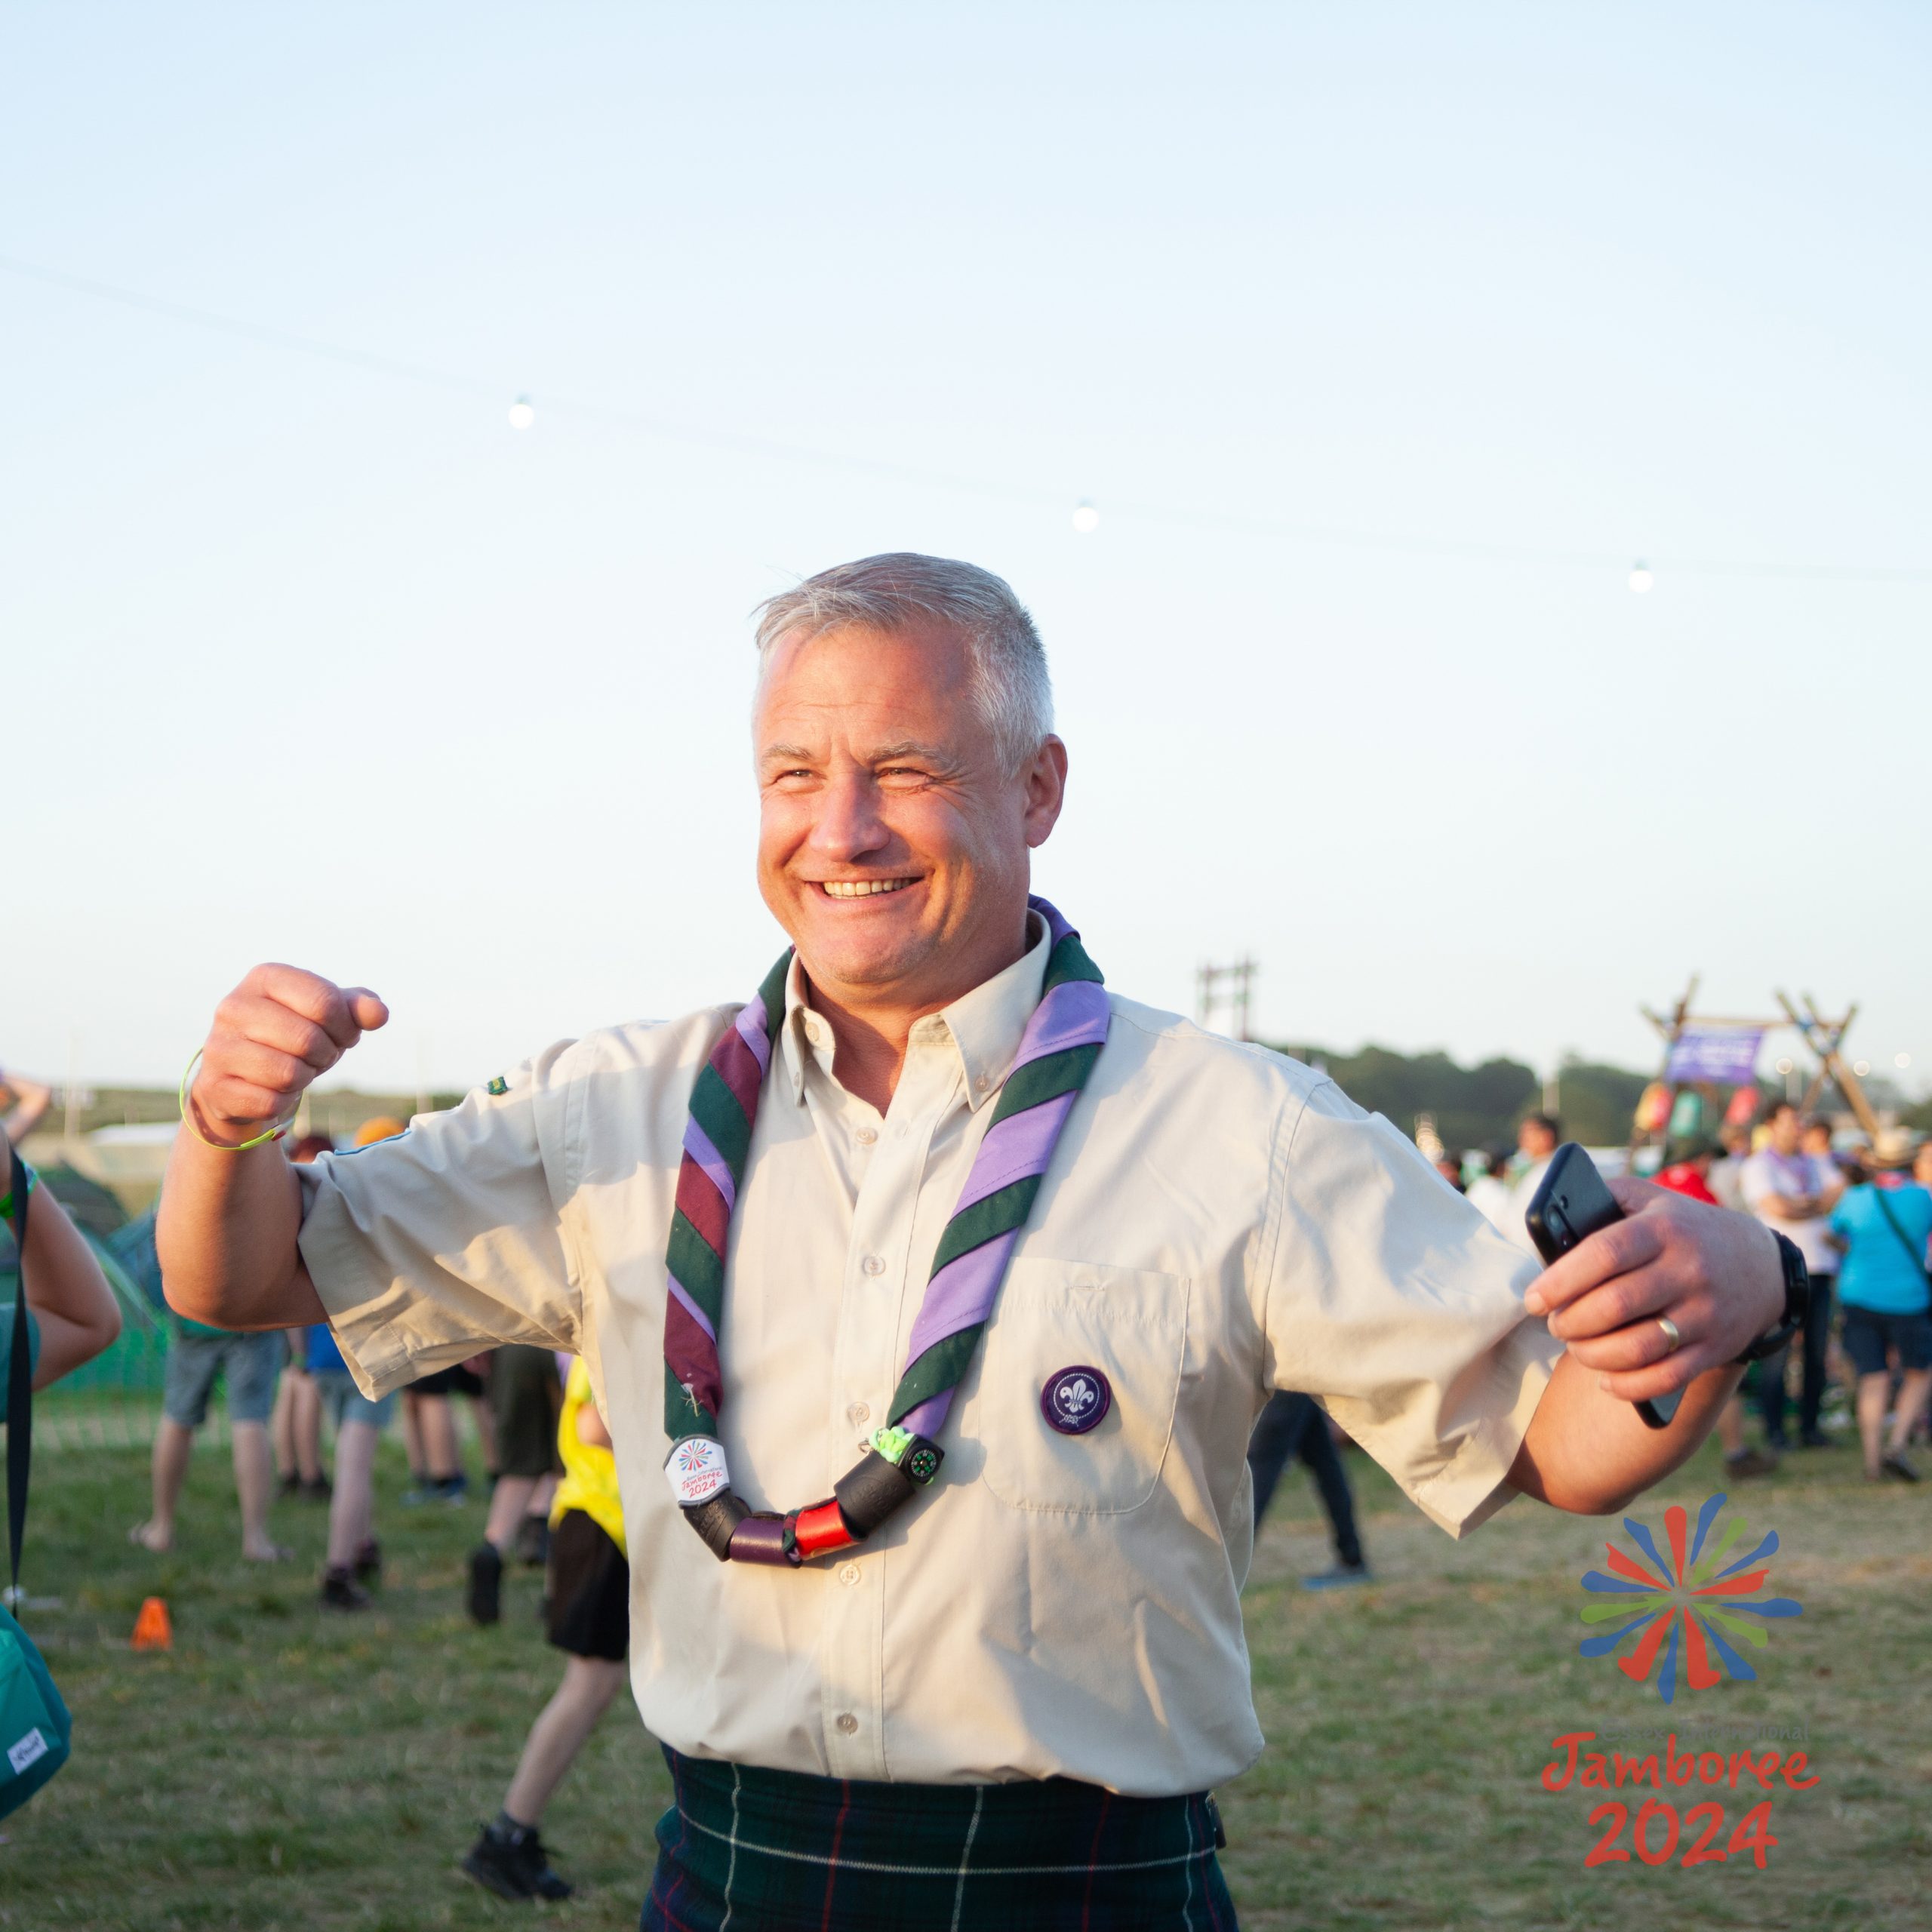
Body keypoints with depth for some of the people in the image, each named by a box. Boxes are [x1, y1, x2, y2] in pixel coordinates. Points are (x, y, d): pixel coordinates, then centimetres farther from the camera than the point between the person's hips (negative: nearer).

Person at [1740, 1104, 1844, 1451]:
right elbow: (1778, 1208, -14)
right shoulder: (1758, 1166, 0)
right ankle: (1774, 1432, -2)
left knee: (1817, 1352, 5)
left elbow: (1842, 1193, 5)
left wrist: (1803, 1205, -8)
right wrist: (1821, 1206, 0)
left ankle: (1810, 1426, 13)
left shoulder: (1816, 1164, 20)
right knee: (1776, 1354, -7)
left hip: (1819, 1267, 6)